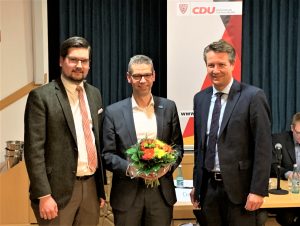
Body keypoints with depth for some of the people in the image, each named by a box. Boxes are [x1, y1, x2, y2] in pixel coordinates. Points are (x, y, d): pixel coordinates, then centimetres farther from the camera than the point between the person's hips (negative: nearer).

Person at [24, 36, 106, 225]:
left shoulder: (95, 94, 10)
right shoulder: (41, 96, -8)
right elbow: (34, 149, -11)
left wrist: (101, 187, 12)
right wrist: (44, 195, -16)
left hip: (91, 186, 5)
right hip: (59, 189, -5)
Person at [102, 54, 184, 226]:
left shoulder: (169, 107, 5)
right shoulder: (113, 112, 0)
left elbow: (178, 146, 8)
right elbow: (107, 154, -1)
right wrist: (130, 168, -17)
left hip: (161, 191, 1)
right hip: (127, 193, -1)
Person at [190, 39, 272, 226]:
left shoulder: (253, 96, -8)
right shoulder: (200, 98, 9)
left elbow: (263, 147, -10)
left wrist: (258, 190, -13)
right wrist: (196, 184, 13)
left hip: (239, 187, -5)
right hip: (208, 187, 5)